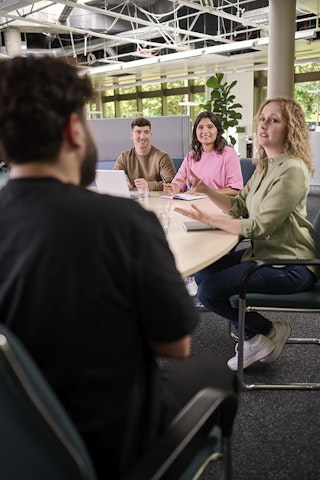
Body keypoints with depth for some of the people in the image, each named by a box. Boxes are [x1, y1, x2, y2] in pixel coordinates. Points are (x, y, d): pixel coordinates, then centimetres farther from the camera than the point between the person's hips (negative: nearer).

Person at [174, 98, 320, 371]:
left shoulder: (292, 171, -19)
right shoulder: (266, 166, 12)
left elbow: (260, 226, -23)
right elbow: (239, 207, 10)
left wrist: (209, 219, -19)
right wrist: (206, 190, -5)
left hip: (289, 265, -10)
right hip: (263, 253, 10)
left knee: (209, 292, -18)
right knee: (203, 273, 9)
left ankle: (269, 332, 5)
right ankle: (257, 337, 14)